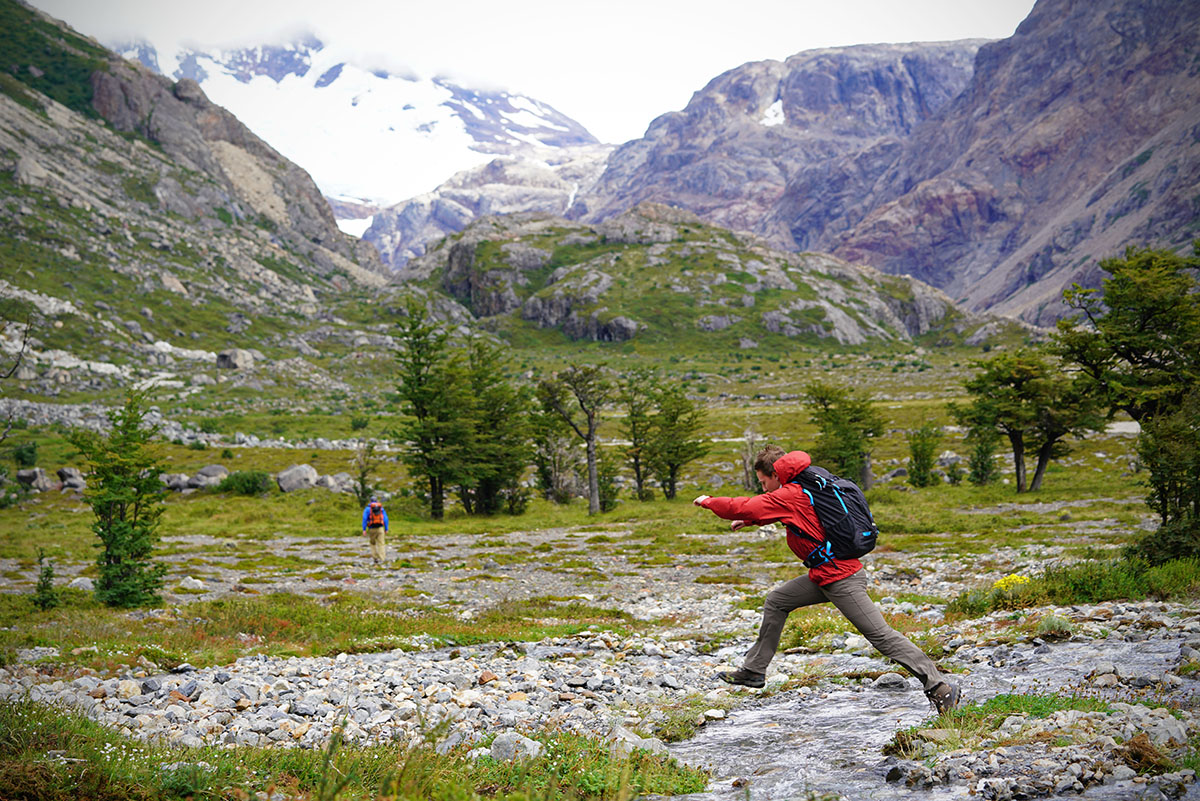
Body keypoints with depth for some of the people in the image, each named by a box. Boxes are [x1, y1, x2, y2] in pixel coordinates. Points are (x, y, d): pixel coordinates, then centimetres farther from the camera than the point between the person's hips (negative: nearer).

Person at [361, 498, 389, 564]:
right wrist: (386, 529, 8)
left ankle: (375, 557, 6)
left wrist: (364, 530, -6)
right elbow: (385, 519, 5)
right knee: (381, 544, -2)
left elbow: (364, 519, -4)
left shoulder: (367, 509, 6)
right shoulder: (382, 509, 11)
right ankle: (383, 559, -14)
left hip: (372, 529, 0)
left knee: (373, 543, 17)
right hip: (380, 528, 0)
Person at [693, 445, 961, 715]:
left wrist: (708, 501, 1)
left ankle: (939, 686, -6)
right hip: (825, 575, 10)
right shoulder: (804, 487, 12)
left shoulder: (790, 496, -16)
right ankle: (754, 670, 24)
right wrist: (748, 520, 23)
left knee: (881, 635, -9)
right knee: (776, 602, 16)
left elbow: (741, 508, -14)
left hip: (840, 580, -10)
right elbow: (770, 508, 32)